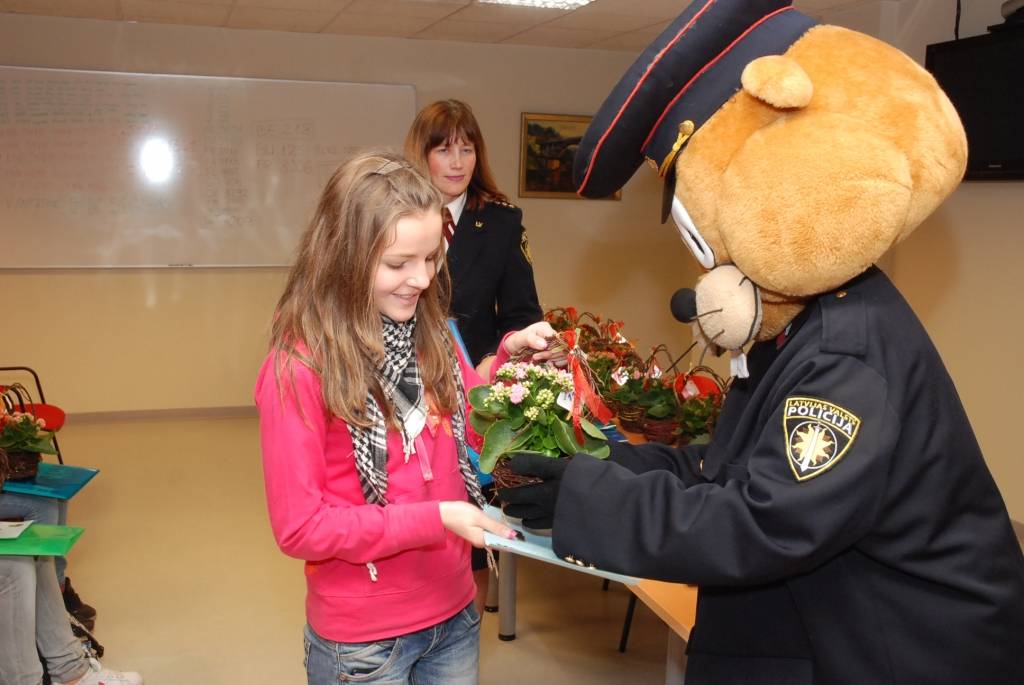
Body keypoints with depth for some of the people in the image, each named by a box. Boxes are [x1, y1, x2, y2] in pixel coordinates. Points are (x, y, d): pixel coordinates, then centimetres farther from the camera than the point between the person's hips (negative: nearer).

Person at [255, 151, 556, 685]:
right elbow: (299, 527, -17)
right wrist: (433, 520, -23)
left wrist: (510, 358, -6)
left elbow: (473, 430, 9)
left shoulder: (430, 337, -1)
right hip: (361, 640, -5)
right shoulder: (299, 369, -18)